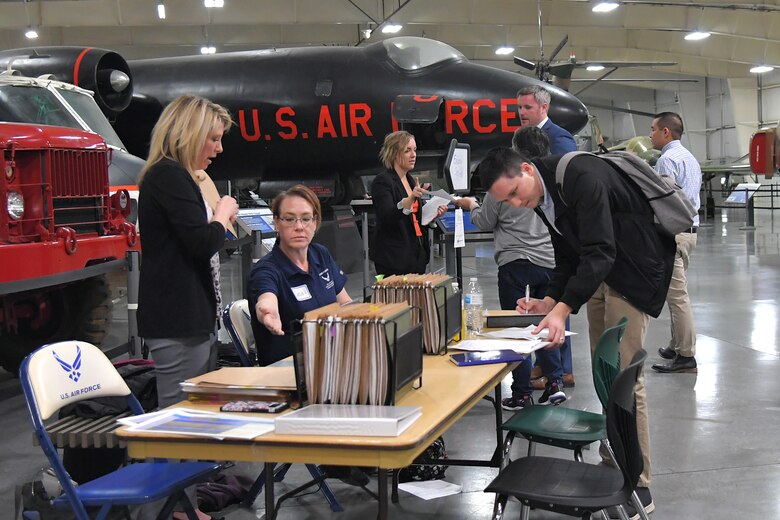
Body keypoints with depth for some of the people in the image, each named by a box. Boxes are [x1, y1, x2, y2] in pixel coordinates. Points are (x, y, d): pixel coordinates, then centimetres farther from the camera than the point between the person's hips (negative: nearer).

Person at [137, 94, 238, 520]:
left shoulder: (173, 176, 18)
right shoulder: (169, 176, -15)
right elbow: (204, 241, -21)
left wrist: (218, 219, 9)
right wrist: (222, 215, -3)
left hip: (189, 316, 11)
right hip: (177, 320, -11)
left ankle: (198, 484, 29)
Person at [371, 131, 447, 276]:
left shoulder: (411, 181, 16)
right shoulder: (383, 181, -8)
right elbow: (388, 217, -22)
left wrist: (434, 214, 5)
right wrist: (411, 198, -35)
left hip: (417, 255, 7)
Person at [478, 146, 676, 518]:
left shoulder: (581, 177, -26)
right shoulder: (542, 195, 3)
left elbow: (600, 252, -31)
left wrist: (563, 309, -36)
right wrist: (549, 301, -1)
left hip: (635, 268, -9)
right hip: (600, 273, 9)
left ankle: (637, 486, 2)